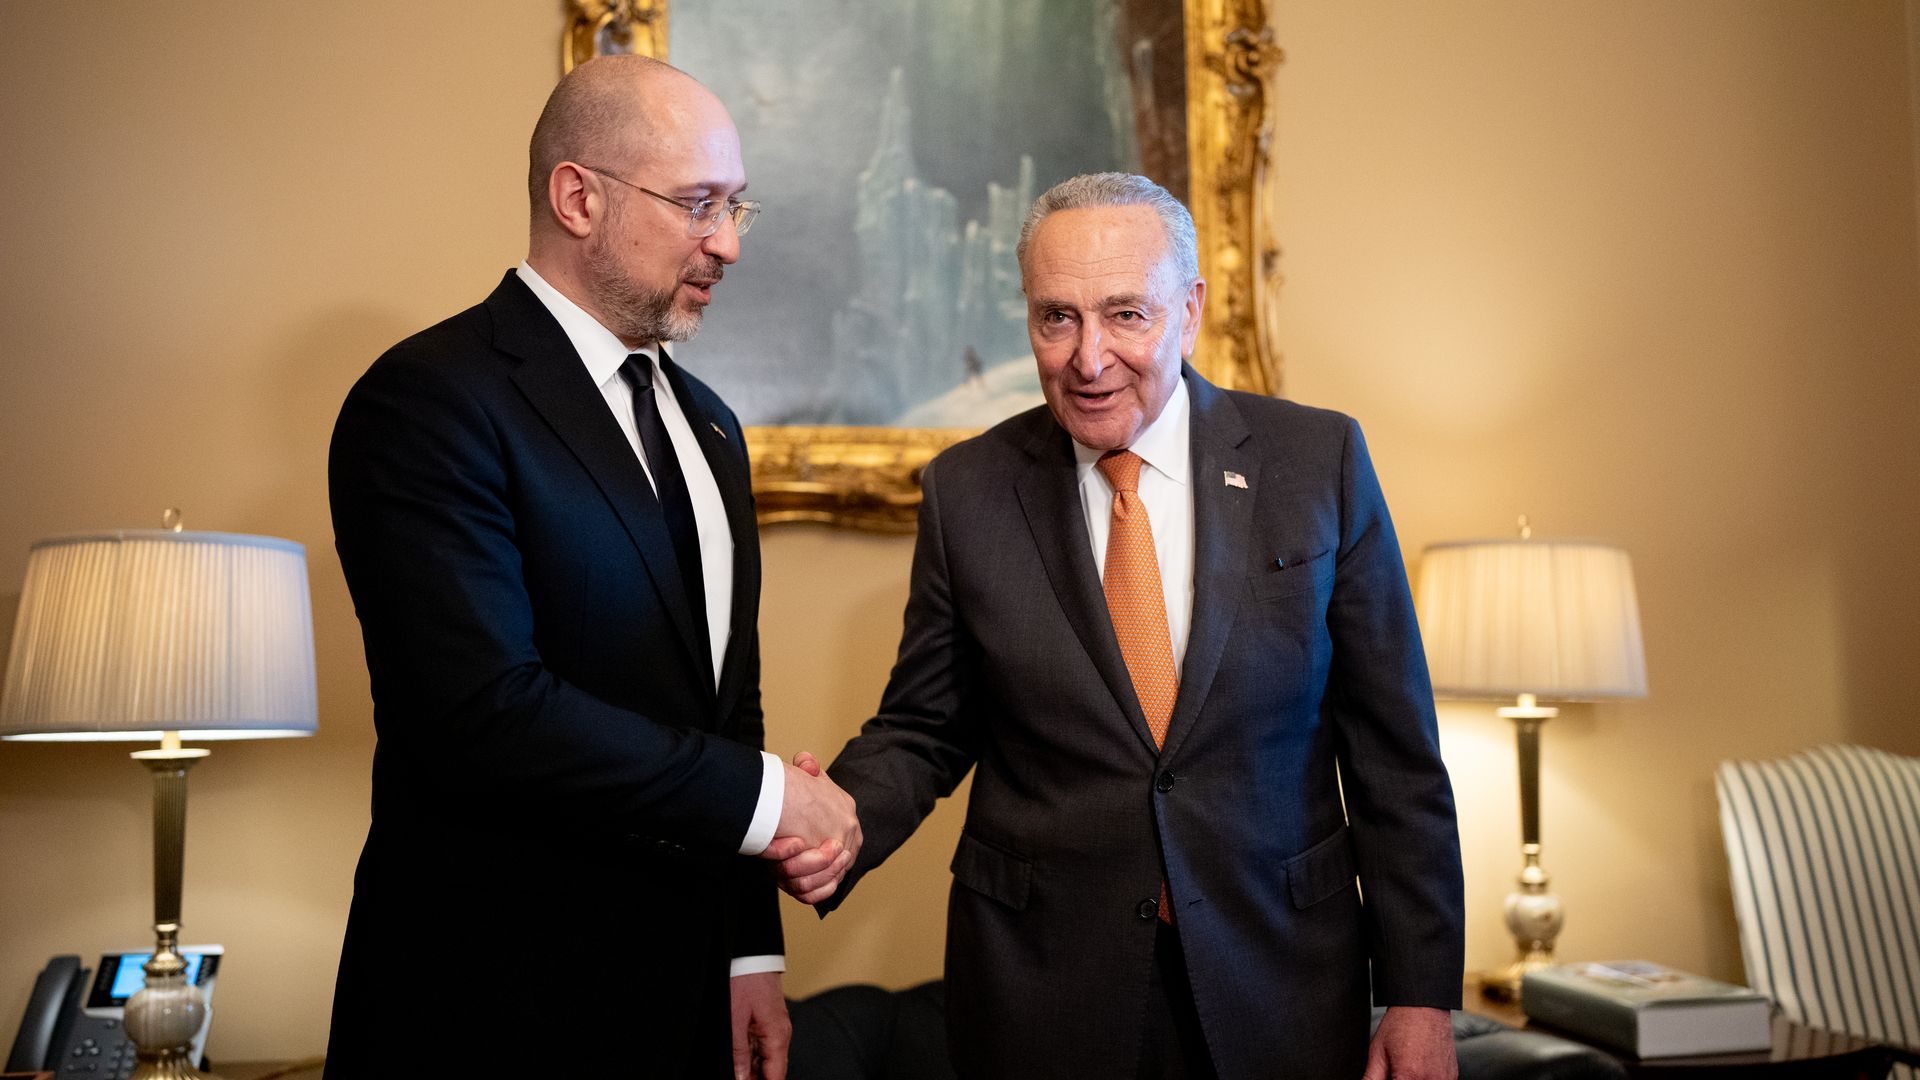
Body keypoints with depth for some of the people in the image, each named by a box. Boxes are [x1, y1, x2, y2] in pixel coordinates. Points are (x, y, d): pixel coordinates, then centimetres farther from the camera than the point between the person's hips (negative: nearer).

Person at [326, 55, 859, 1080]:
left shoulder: (705, 420, 11)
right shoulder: (431, 400, -15)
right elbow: (485, 712, -25)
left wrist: (751, 953, 10)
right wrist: (763, 796, -17)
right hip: (501, 997, -7)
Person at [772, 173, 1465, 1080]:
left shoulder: (1318, 460, -5)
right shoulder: (967, 489, -3)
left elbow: (1392, 749, -3)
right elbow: (924, 729, 4)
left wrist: (1420, 991, -4)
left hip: (1280, 986, 0)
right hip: (1039, 989, 1)